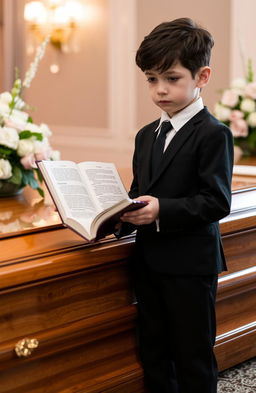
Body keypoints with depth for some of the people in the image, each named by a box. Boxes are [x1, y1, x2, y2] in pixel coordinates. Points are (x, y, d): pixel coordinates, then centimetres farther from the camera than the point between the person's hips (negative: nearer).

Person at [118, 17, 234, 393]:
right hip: (149, 262, 7)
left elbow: (218, 201, -18)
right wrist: (123, 217, -2)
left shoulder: (213, 134, -12)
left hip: (191, 267, -7)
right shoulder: (147, 136, 13)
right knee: (154, 357, 15)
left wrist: (162, 210, -27)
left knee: (193, 360, 4)